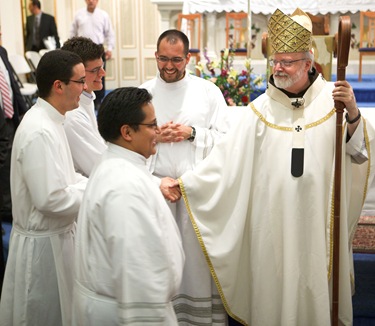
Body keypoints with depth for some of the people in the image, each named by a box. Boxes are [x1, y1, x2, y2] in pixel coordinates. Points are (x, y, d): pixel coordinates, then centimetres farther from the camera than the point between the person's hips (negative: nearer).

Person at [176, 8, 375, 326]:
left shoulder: (333, 98, -2)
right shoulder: (262, 108, -2)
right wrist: (182, 182, -12)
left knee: (318, 284, 12)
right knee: (274, 288, 10)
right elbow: (226, 157, -5)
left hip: (320, 220, 0)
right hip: (273, 223, 0)